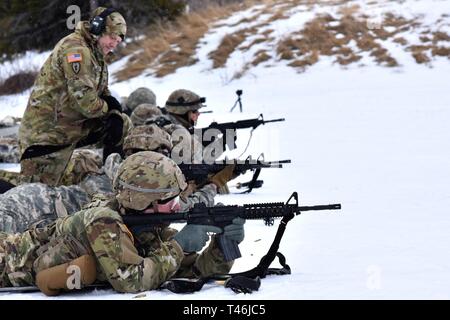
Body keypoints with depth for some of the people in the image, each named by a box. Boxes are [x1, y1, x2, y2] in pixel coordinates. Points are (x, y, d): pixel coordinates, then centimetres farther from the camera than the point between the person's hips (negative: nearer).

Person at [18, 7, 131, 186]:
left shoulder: (96, 55, 12)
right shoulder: (76, 49, -20)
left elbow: (104, 93, 16)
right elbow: (84, 101, -26)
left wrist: (115, 116, -5)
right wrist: (108, 107, -6)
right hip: (48, 130, -9)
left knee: (123, 125, 6)